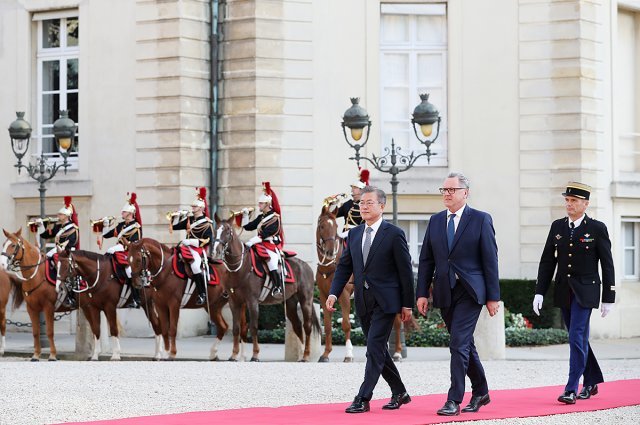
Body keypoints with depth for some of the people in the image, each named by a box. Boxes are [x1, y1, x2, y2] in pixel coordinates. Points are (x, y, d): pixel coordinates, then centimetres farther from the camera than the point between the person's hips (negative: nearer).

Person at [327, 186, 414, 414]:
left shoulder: (394, 234, -6)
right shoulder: (354, 234, 10)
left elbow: (405, 271, -5)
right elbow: (344, 266, 11)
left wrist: (407, 304, -5)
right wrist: (334, 293, -3)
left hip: (385, 301, -6)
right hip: (363, 301, 6)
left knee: (374, 348, -12)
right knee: (378, 350, 12)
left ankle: (363, 399, -13)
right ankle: (399, 393, 26)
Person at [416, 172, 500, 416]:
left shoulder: (481, 220, -3)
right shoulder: (435, 221, 11)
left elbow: (490, 260, -4)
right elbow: (426, 260, 11)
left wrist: (493, 296, -7)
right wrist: (422, 293, 4)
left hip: (469, 292, -5)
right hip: (444, 293, 5)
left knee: (459, 344, -13)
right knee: (464, 344, 14)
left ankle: (454, 400, -11)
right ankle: (480, 393, 28)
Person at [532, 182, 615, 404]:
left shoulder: (597, 229, -5)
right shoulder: (557, 226, 7)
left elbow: (607, 265, -3)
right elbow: (547, 261, 8)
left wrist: (608, 298, -5)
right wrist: (540, 292, 0)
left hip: (585, 292, -5)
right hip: (564, 292, 5)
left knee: (577, 338, -13)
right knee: (579, 339, 14)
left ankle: (571, 389, -13)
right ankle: (591, 382, 28)